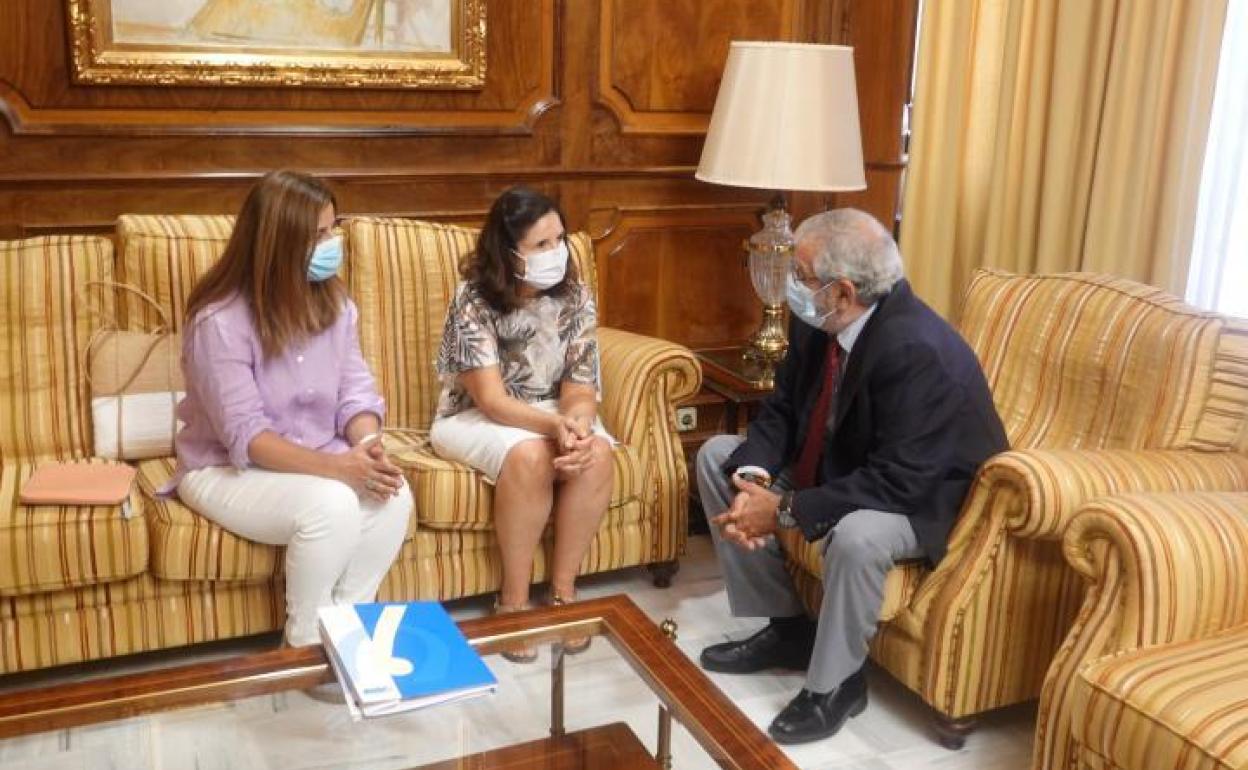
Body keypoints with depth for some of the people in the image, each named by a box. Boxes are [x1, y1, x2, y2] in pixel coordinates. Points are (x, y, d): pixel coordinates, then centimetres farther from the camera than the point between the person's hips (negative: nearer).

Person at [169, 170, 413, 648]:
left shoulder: (333, 303, -1)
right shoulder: (219, 320, -22)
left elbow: (356, 392, -2)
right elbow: (246, 436, -25)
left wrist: (367, 443, -25)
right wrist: (334, 466, -35)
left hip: (322, 460, 6)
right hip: (227, 469, -5)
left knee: (394, 496, -23)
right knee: (331, 505, -33)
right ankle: (306, 642, -8)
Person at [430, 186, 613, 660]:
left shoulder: (576, 297, -8)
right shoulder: (474, 301, -21)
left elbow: (580, 388, -10)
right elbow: (491, 400, -25)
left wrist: (578, 425, -34)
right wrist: (556, 426, -41)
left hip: (551, 412, 4)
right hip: (474, 417, -4)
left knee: (596, 453, -28)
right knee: (529, 456, -35)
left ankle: (563, 589, -11)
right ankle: (514, 598, -16)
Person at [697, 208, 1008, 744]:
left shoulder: (918, 351, -34)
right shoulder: (816, 319, -11)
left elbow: (897, 483, -35)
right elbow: (782, 409, -1)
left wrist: (785, 510, -34)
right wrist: (752, 477, -21)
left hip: (918, 494, -8)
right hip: (835, 464, 8)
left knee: (855, 535, -39)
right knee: (717, 457, 2)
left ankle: (835, 683, -9)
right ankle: (784, 626, 9)